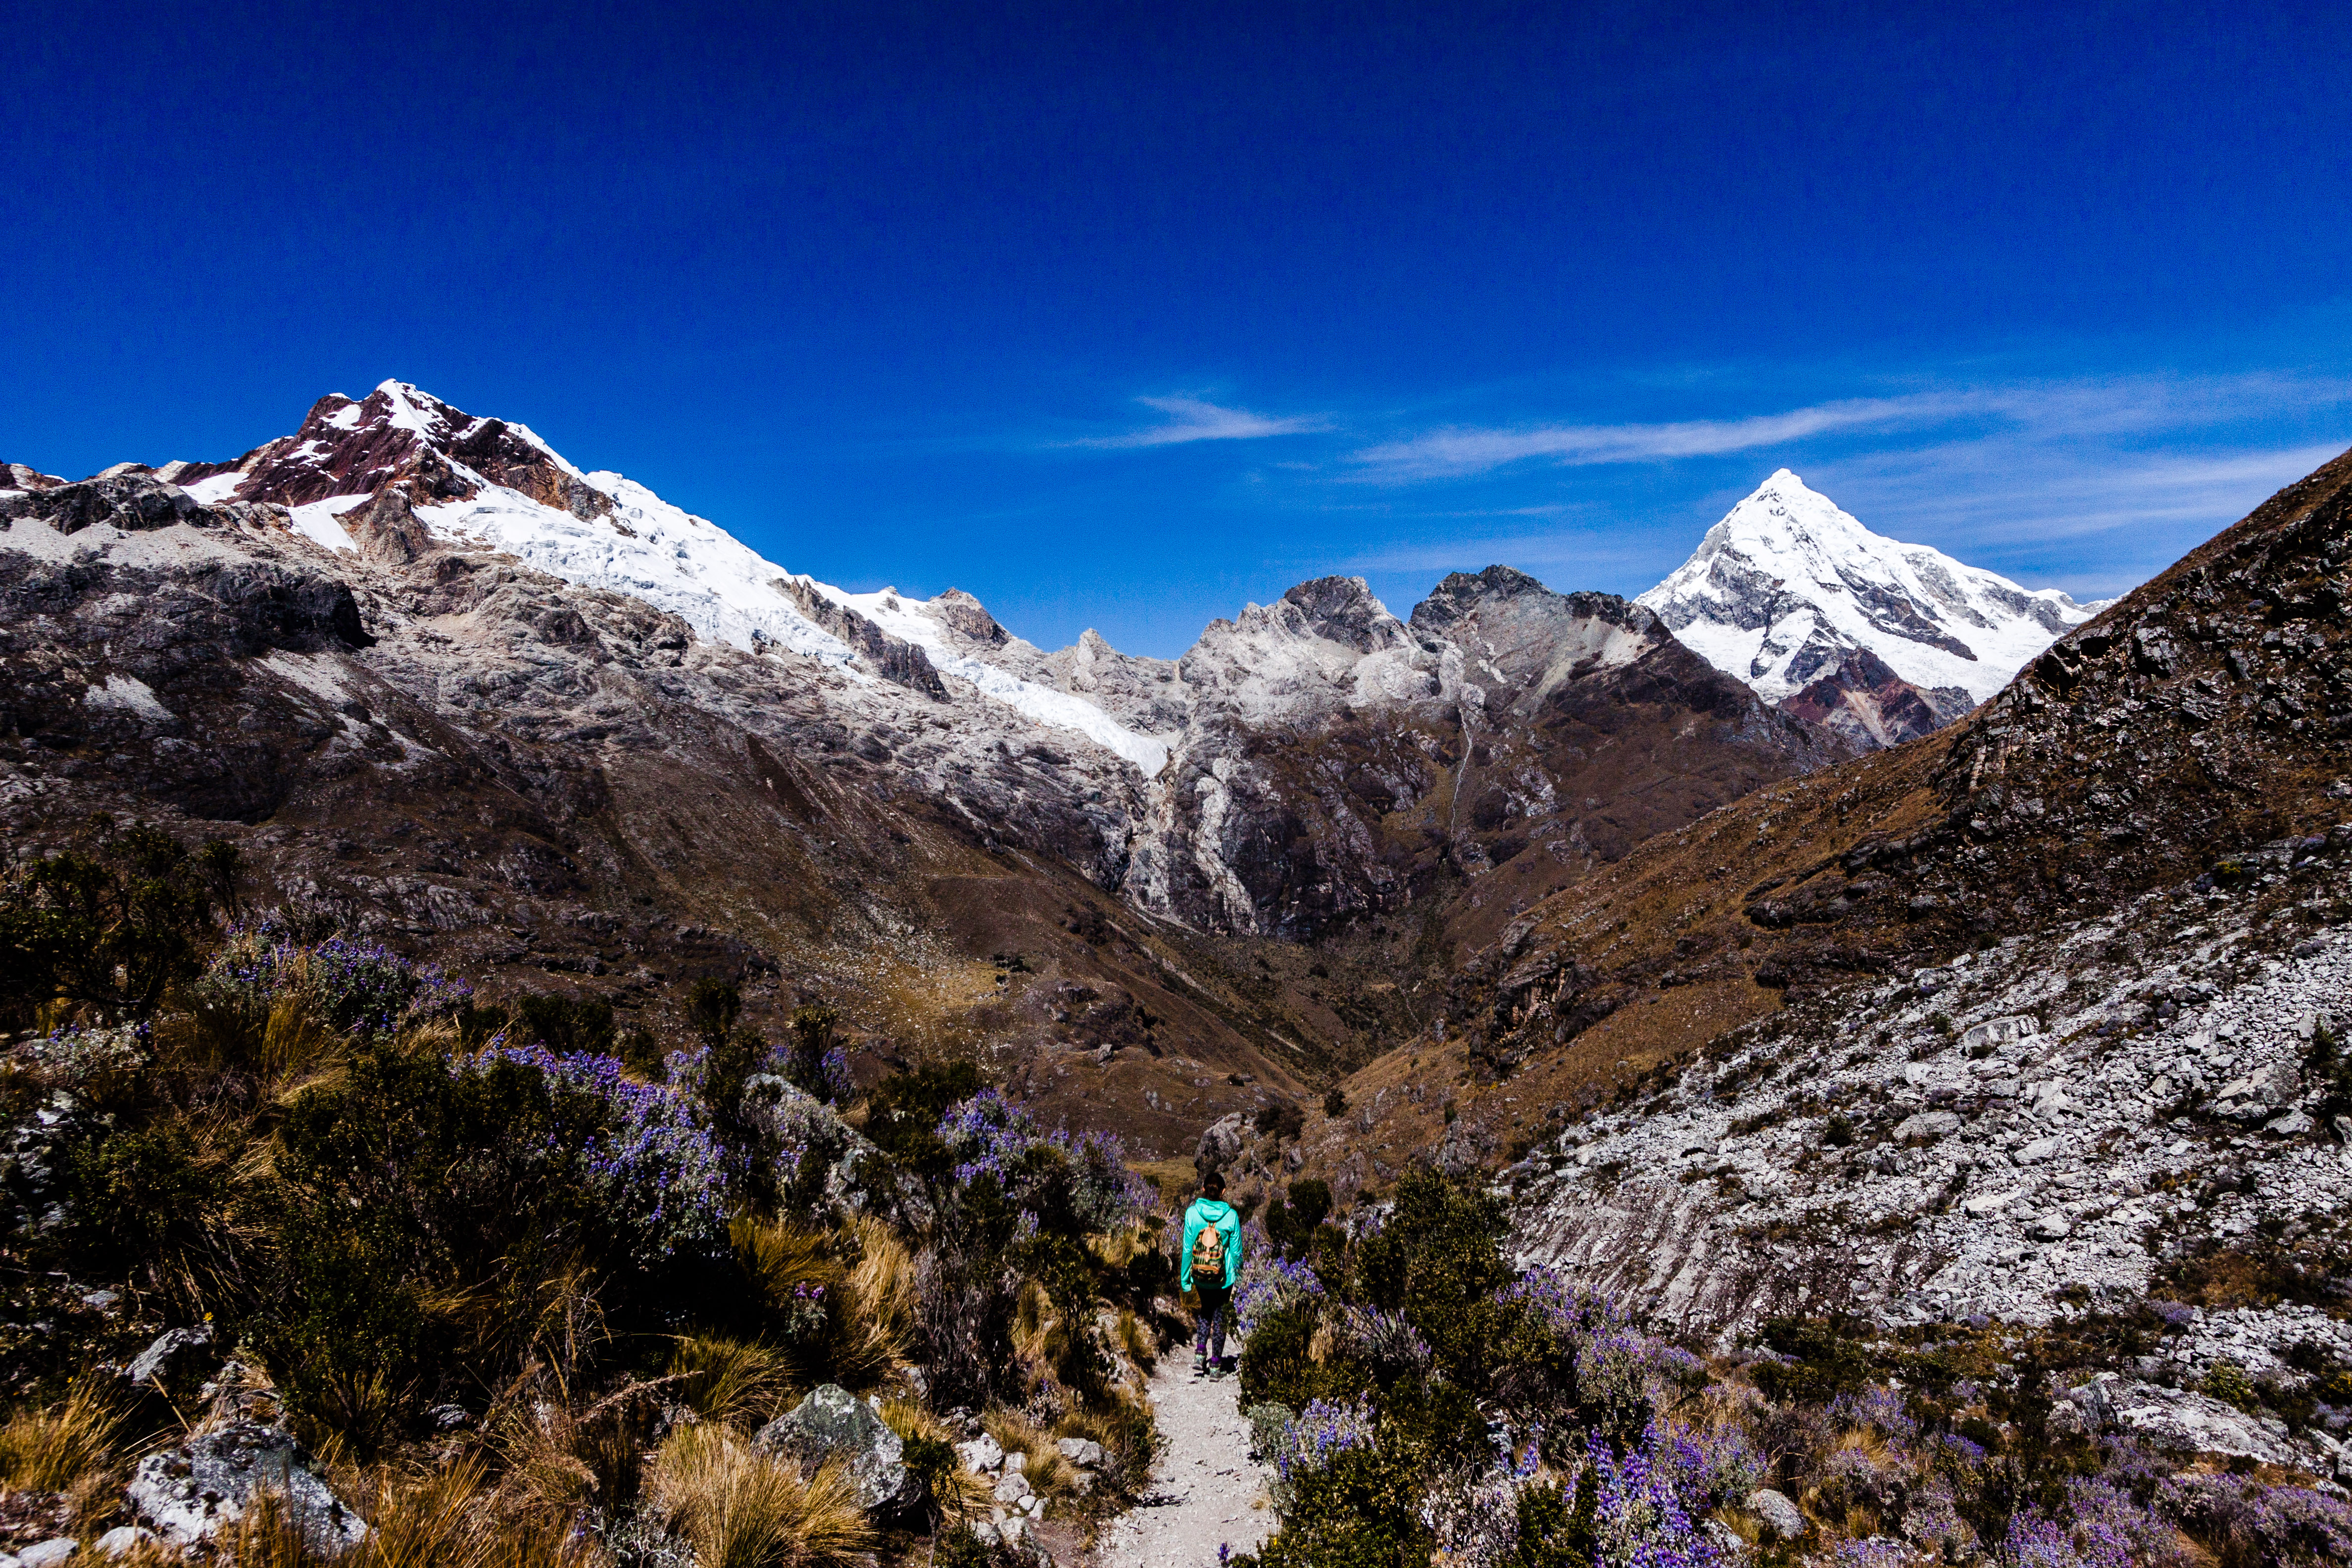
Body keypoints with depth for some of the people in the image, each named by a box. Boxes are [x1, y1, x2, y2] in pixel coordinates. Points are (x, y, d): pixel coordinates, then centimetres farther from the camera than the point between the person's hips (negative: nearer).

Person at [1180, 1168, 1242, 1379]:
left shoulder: (1192, 1213, -11)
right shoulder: (1231, 1216, -11)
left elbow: (1187, 1248, -5)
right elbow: (1236, 1251, -3)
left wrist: (1186, 1278, 5)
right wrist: (1238, 1274, 12)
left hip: (1199, 1276, 1)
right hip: (1224, 1276, -1)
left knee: (1206, 1310, 25)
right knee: (1219, 1314, 15)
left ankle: (1200, 1353, 10)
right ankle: (1216, 1365, 17)